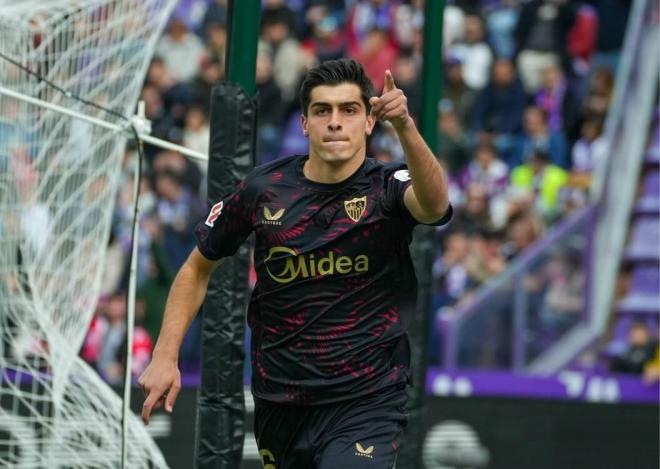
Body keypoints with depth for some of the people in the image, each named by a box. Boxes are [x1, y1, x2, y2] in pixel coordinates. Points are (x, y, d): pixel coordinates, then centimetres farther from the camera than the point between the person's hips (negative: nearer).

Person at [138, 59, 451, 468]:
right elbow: (198, 268, 11)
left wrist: (405, 127, -51)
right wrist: (166, 356, 3)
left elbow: (434, 204, -34)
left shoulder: (388, 188, -10)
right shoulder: (264, 189, -2)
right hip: (279, 404, 4)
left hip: (365, 402, -4)